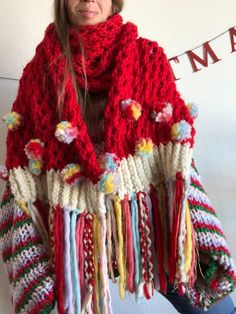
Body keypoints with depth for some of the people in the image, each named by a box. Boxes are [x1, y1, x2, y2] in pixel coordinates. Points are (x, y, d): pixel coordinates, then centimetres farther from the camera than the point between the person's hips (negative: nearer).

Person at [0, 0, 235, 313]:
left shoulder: (149, 57, 3)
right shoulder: (39, 70, 4)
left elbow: (178, 151, 0)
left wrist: (208, 244, -7)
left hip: (145, 215, 0)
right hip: (74, 229, 1)